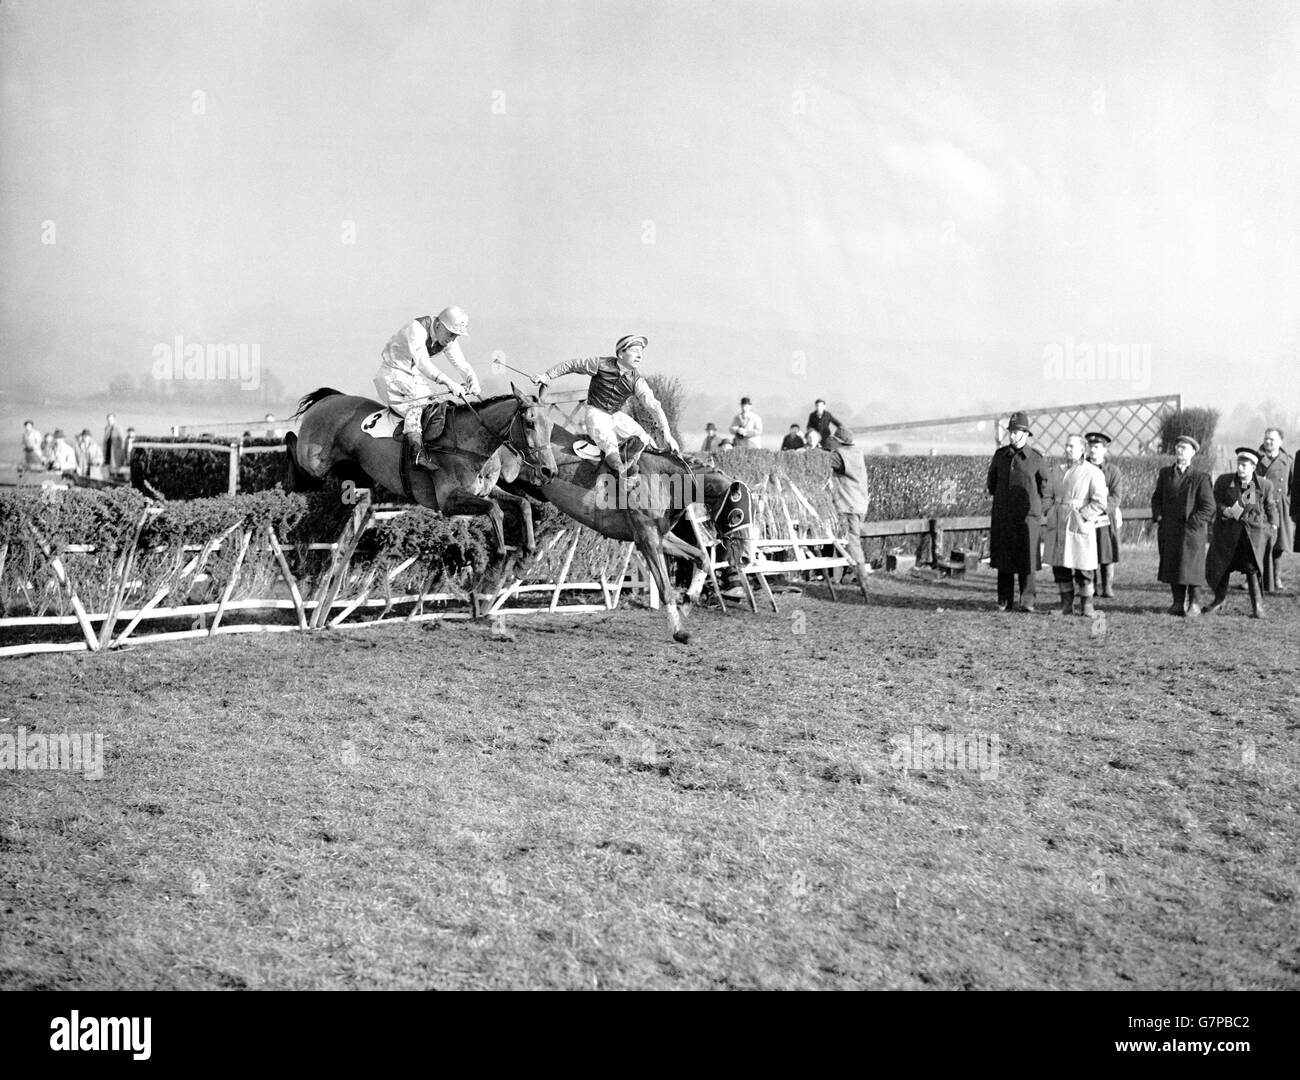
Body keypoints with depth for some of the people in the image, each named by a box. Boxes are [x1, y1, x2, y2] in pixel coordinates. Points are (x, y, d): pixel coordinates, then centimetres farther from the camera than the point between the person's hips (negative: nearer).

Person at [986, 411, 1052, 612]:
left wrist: (1036, 499, 7)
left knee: (1027, 557, -4)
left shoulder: (1035, 458, -3)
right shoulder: (1000, 454, 6)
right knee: (1003, 557, 5)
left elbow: (1046, 480, 11)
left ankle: (1027, 600, 2)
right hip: (1002, 513, 3)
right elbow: (992, 477, 23)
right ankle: (1004, 601, 12)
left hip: (1027, 514, -3)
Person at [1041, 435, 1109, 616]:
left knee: (1083, 569, -1)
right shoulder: (1058, 472, 15)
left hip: (1079, 525, -6)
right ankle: (1066, 606, 14)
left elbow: (1099, 503, -9)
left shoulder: (1093, 473, -4)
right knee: (1059, 567, 6)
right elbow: (1049, 496, 20)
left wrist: (1081, 516, -15)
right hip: (1057, 526, 6)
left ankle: (1086, 606, 8)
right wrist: (1049, 513, 3)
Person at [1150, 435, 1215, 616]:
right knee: (1172, 566, 7)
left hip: (1191, 531, -5)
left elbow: (1208, 507, -7)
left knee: (1190, 567, -2)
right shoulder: (1165, 473, 10)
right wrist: (1158, 517, 2)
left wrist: (1191, 525, -13)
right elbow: (1156, 498, 17)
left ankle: (1194, 603, 11)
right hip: (1168, 531, 5)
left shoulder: (1201, 478, -5)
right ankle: (1178, 602, 16)